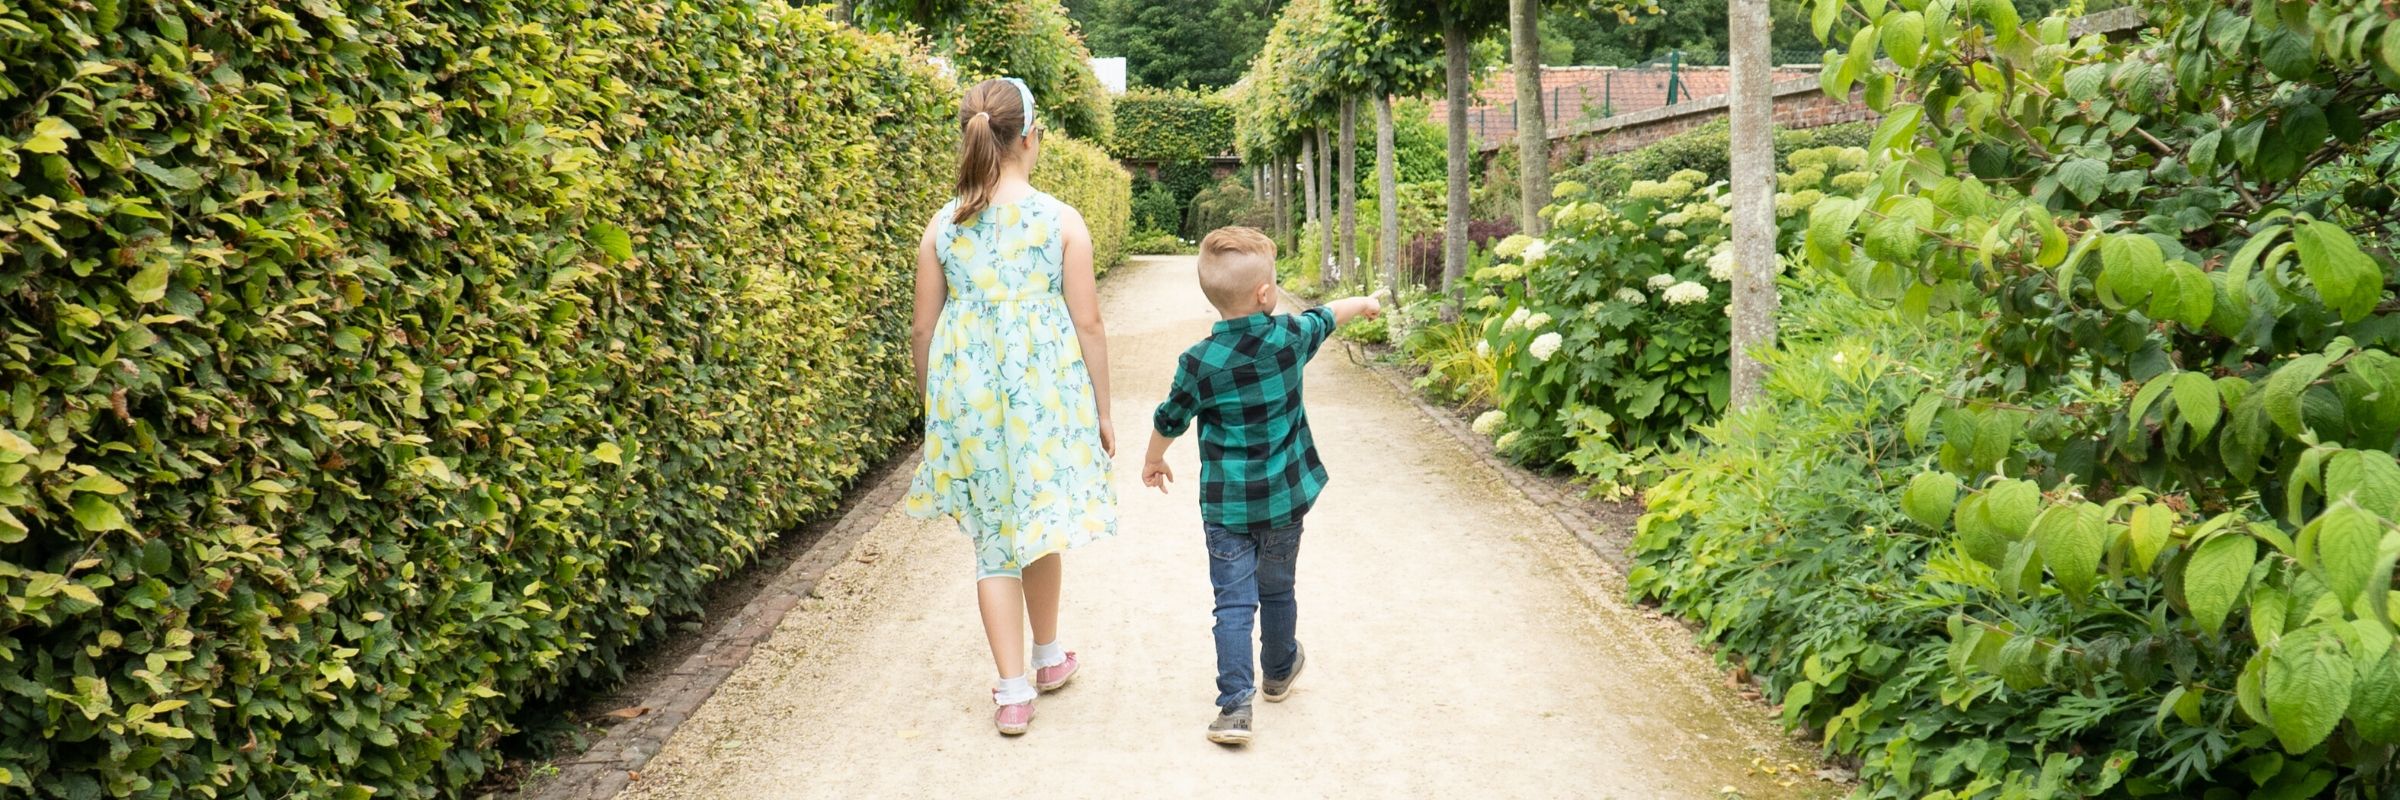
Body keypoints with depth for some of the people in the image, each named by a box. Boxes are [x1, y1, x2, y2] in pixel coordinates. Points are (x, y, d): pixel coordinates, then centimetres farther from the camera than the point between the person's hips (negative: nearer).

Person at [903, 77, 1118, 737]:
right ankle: (1049, 658, 37)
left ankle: (1014, 691, 11)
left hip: (967, 396, 1)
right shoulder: (1061, 220, -6)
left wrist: (931, 405, 18)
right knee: (1038, 525, 19)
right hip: (1045, 393, -1)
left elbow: (925, 330, 4)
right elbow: (1088, 324, -4)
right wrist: (1103, 411, 5)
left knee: (994, 540, 10)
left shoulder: (942, 228, 0)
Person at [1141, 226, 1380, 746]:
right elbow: (1326, 317, 13)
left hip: (1225, 505, -2)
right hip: (1284, 498, 2)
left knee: (1233, 601, 2)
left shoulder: (1198, 362, -14)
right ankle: (1279, 672, 42)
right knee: (1277, 591, 20)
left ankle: (1235, 704, -7)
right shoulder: (1289, 337, -9)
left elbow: (1170, 421, 0)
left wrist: (1154, 460, 20)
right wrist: (1362, 303, 35)